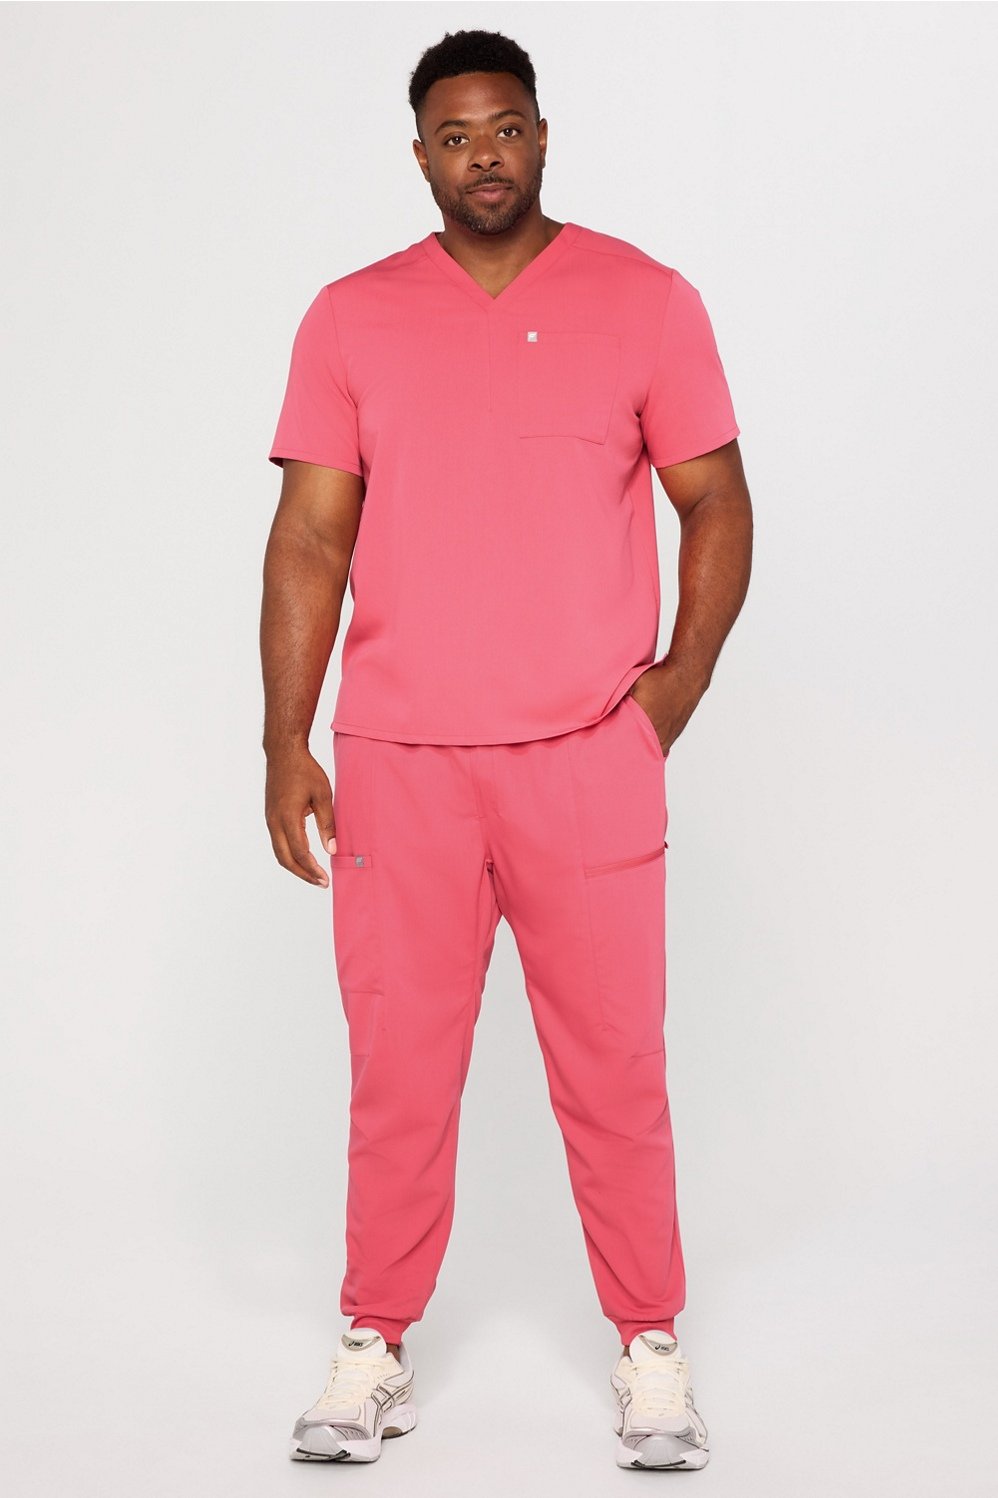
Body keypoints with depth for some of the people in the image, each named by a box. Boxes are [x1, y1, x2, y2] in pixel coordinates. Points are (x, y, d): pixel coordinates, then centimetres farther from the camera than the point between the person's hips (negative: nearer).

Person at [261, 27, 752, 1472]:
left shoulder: (645, 301, 3)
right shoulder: (351, 319, 5)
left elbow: (716, 501, 7)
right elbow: (310, 538, 4)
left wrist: (679, 682, -3)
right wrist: (286, 743, -1)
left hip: (590, 760, -1)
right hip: (396, 762, 1)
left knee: (614, 1067, 5)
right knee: (398, 1070, 8)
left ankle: (651, 1348, 20)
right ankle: (375, 1347, 22)